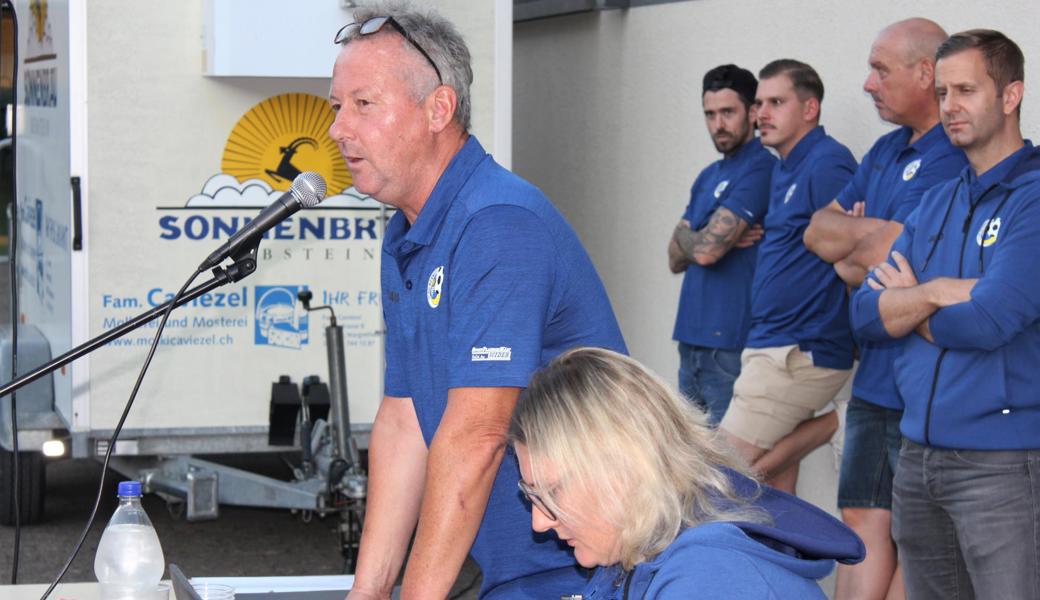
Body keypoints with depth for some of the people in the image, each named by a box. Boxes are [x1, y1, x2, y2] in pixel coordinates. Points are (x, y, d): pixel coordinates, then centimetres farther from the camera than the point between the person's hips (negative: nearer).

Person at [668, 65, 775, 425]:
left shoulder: (760, 169, -11)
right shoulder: (709, 176, 18)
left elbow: (705, 250, -18)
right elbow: (676, 259, 12)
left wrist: (685, 236, 4)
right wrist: (720, 239, -6)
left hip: (731, 345, -9)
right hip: (694, 341, 9)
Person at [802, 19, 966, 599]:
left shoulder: (953, 159, -16)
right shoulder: (888, 150, 15)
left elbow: (882, 262, -21)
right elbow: (819, 231, 14)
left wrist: (847, 260, 1)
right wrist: (872, 233, -6)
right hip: (874, 378, 9)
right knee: (864, 522, 9)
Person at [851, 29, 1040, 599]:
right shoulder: (936, 203, 15)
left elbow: (987, 320, -19)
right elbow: (865, 314, 8)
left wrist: (909, 302, 0)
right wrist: (936, 293, -12)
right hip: (919, 459, 7)